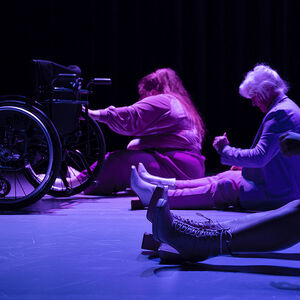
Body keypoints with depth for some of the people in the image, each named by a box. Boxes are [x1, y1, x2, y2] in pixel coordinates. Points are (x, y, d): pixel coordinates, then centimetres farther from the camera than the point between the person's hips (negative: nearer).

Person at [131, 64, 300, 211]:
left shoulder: (280, 114, -20)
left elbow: (259, 157, -26)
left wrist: (225, 150, -14)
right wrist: (244, 165, 13)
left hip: (273, 195, -10)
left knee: (217, 189, -9)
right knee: (220, 178, 10)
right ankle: (167, 185, 15)